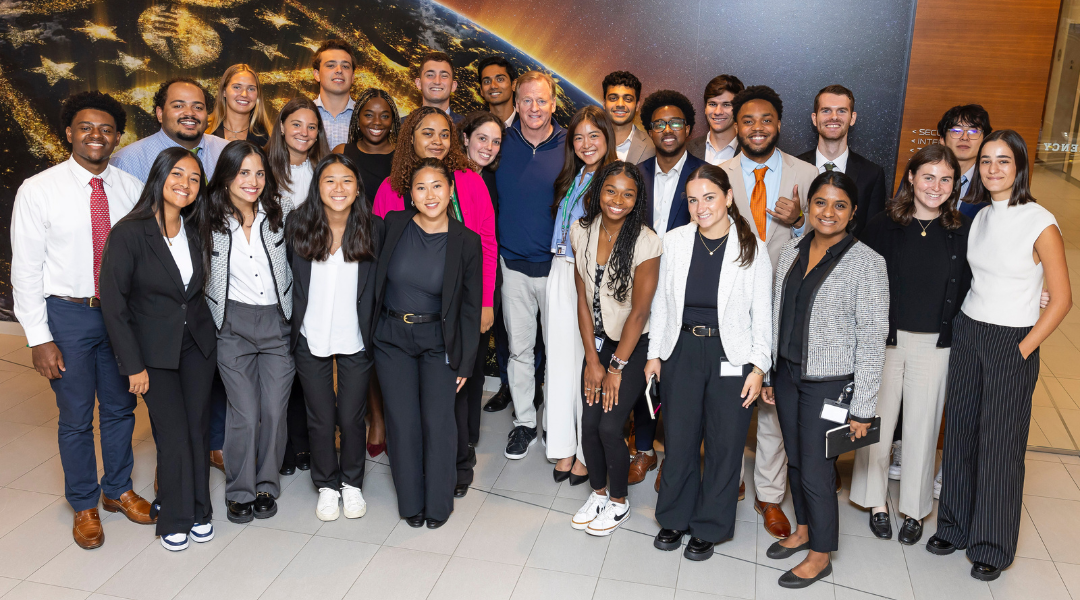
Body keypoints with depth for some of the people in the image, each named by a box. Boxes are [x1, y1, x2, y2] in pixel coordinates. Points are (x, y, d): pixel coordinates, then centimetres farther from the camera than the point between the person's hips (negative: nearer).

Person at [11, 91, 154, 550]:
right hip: (68, 313, -3)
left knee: (120, 408, 16)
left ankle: (118, 490, 37)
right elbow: (25, 268, -8)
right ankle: (83, 504, 29)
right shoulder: (38, 191, -9)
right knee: (76, 417, 9)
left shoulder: (131, 189, -2)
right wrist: (38, 337, -10)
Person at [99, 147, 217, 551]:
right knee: (174, 435, -3)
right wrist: (133, 365, -12)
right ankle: (174, 518, 17)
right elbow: (113, 303, -13)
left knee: (198, 428, 8)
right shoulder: (129, 233, -14)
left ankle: (199, 511, 25)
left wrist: (207, 332, 5)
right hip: (155, 349, -4)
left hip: (197, 343, 4)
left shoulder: (194, 231, 2)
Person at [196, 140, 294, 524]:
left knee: (274, 411, 3)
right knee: (244, 415, -2)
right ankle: (240, 491, 19)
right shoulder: (210, 220, -2)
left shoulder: (281, 211, -1)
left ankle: (266, 486, 24)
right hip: (233, 325, -1)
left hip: (278, 322, 1)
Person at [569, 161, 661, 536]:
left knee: (610, 426, -8)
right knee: (588, 423, 1)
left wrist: (616, 367, -11)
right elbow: (583, 297, -2)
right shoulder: (582, 231, -5)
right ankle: (598, 493, 28)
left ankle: (619, 503, 18)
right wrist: (592, 360, -4)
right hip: (598, 339, 4)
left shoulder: (645, 242, -20)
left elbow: (639, 311, -16)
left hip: (635, 345, -4)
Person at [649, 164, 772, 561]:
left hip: (731, 357, -2)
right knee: (679, 438, 11)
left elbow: (762, 315, -2)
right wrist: (654, 353, 7)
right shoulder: (675, 242, 0)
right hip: (682, 352, 2)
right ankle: (675, 518, 32)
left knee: (724, 443, 8)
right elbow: (661, 301, 7)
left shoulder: (752, 249, -6)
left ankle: (709, 527, 26)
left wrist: (759, 366, -6)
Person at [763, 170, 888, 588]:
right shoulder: (792, 251, 3)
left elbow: (872, 338, -13)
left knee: (816, 469, 4)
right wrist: (768, 374, 11)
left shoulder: (866, 263, -13)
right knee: (794, 458, 18)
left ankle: (820, 555, 25)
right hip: (788, 374, 5)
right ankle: (803, 529, 41)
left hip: (829, 382, -5)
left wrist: (863, 408, -13)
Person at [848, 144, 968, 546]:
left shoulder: (963, 232, 1)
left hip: (934, 345, 1)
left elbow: (968, 289, 5)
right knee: (877, 421, 9)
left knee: (922, 426, 10)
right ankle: (876, 501, 28)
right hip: (884, 339, -1)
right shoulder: (883, 226, -4)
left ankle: (914, 509, 28)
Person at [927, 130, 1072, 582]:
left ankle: (993, 546, 20)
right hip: (966, 333, 5)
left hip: (1012, 345, -5)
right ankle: (956, 525, 28)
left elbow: (1061, 300, -10)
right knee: (960, 433, 11)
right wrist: (965, 335, 6)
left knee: (1000, 444, 4)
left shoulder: (1040, 223, -12)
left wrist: (1022, 351, -10)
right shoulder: (980, 218, 6)